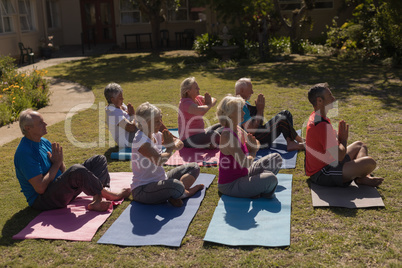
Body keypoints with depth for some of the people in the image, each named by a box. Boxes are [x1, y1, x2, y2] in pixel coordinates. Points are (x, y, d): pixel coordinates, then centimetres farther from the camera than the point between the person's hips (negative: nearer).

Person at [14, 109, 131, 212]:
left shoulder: (44, 142, 9)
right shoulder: (24, 153, -19)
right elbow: (40, 188, -23)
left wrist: (60, 160, -10)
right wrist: (56, 163, -15)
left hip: (59, 189, 10)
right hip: (42, 200, -10)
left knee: (99, 160, 2)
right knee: (76, 170, -37)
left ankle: (97, 201, -22)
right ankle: (109, 195, -14)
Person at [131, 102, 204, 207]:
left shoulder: (156, 135, 5)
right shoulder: (141, 139, -20)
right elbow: (159, 160, -31)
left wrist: (171, 142, -11)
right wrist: (169, 148, -11)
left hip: (160, 180, 10)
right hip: (142, 189, -10)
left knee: (194, 167, 8)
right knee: (176, 185, -38)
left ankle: (174, 195, -14)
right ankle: (186, 192, -2)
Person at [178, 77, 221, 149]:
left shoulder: (197, 98, 8)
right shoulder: (185, 102, -19)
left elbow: (214, 100, 15)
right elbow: (201, 111, -36)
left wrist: (210, 102, -10)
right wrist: (209, 105, -14)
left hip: (199, 134, 10)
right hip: (189, 140, -10)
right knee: (216, 136, -29)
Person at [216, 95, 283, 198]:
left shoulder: (239, 130, 3)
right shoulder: (227, 136, -25)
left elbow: (256, 146, 14)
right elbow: (244, 163, -29)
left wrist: (253, 146, -10)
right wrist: (252, 154, -7)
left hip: (243, 174, 10)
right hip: (229, 185, -10)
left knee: (276, 158, 12)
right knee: (271, 179, -29)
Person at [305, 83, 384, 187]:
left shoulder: (315, 117, 7)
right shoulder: (322, 125, -27)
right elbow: (339, 157, -26)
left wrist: (340, 138, -1)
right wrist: (343, 139, -9)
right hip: (323, 175, -11)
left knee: (360, 145, 23)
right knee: (370, 162, -21)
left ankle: (363, 175, 5)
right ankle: (360, 178, 10)